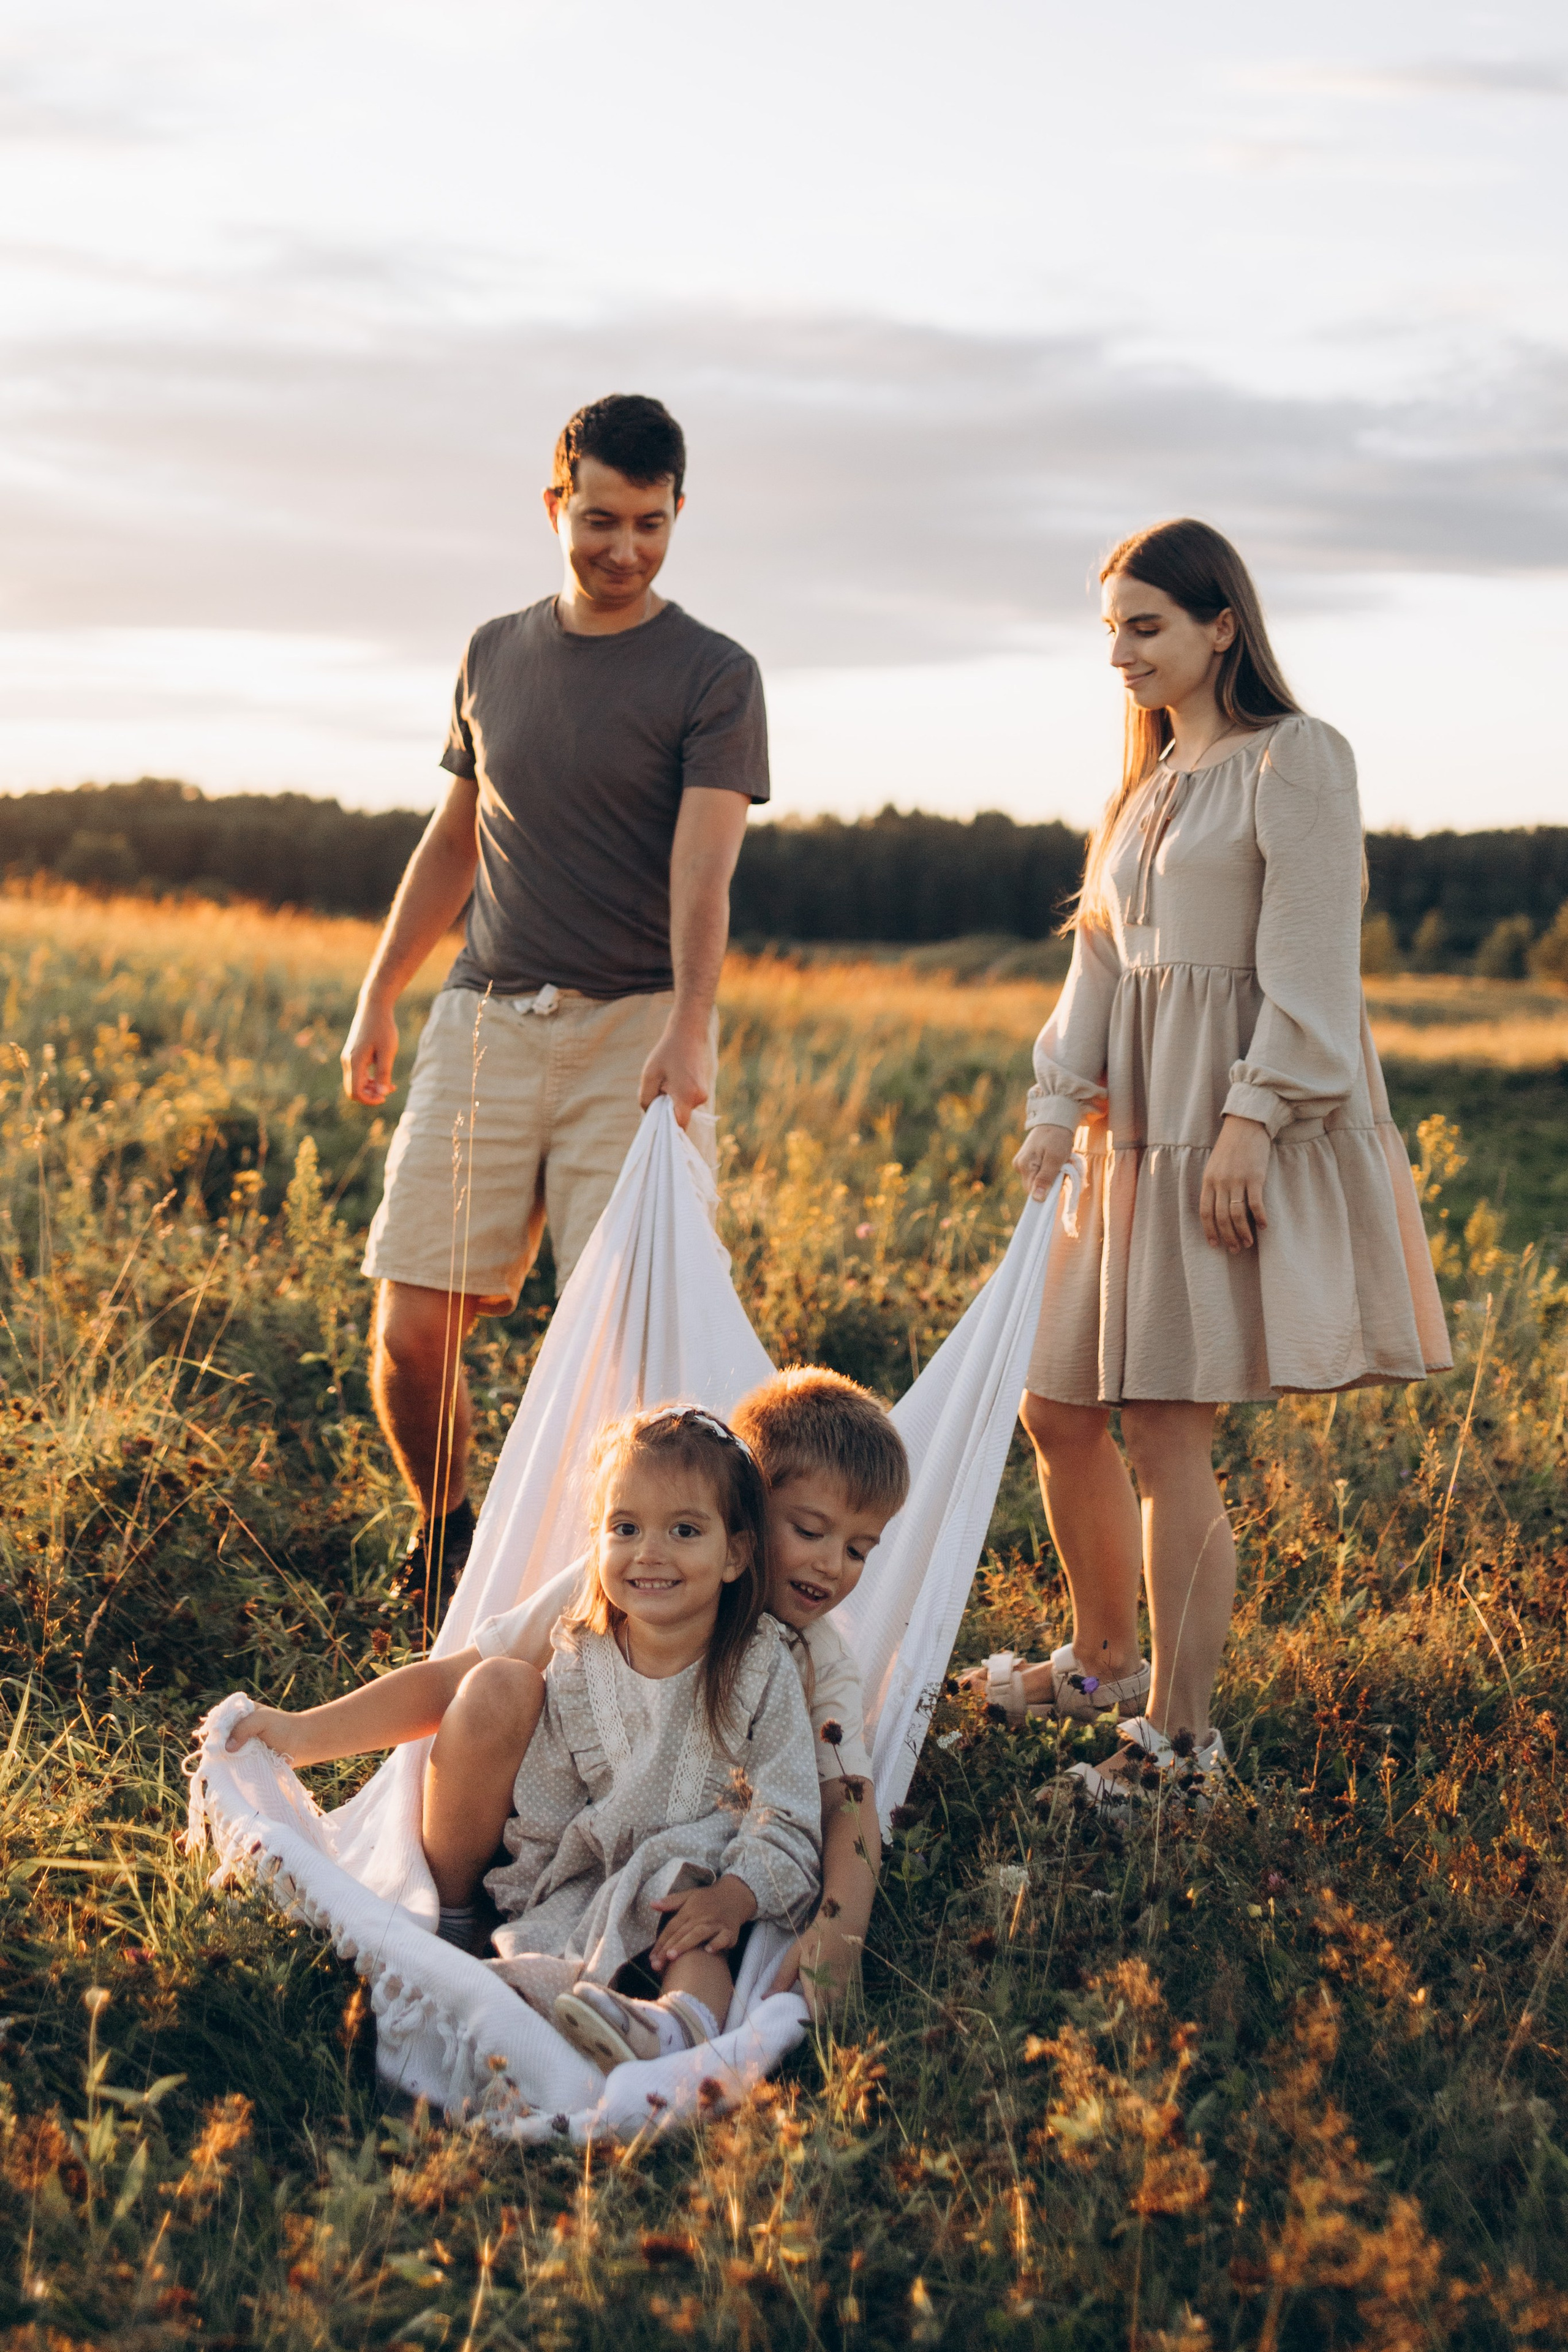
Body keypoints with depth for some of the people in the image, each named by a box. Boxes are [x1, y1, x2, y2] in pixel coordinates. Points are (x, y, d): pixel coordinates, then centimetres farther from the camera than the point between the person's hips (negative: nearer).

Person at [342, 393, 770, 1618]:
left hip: (634, 1030, -4)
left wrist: (688, 1031, -27)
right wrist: (378, 997, 20)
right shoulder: (494, 654, 15)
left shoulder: (714, 676, 0)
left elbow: (703, 865, -13)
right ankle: (445, 1538, 25)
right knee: (413, 1332, -1)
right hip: (484, 1021, 4)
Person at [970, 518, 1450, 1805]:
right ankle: (1103, 1659, 33)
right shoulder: (1151, 780, 18)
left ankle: (1178, 1736, 2)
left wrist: (1253, 1119, -19)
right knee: (1059, 1405, 11)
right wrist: (1059, 1104, 4)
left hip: (1234, 1131, -8)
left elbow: (1313, 969, -13)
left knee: (1169, 1430, -8)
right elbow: (1101, 957, 15)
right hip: (1135, 1123, 8)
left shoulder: (1297, 760, -6)